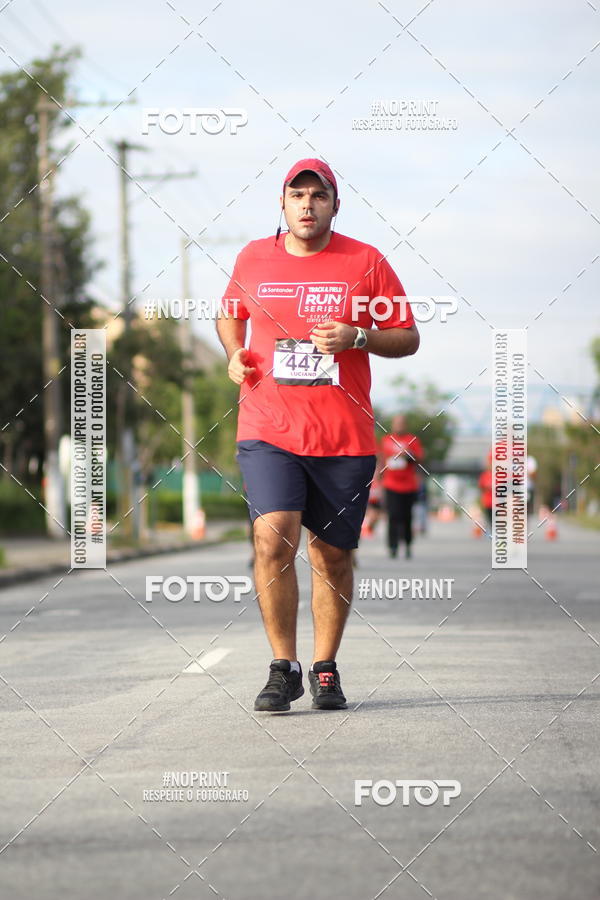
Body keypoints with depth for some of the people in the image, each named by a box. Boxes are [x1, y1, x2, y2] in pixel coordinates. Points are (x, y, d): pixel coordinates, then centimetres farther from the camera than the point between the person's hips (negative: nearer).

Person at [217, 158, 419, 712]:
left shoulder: (366, 262, 3)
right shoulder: (253, 259, 8)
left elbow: (408, 338, 6)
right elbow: (230, 313, 27)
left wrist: (356, 337, -12)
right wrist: (234, 353, 7)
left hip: (345, 437, 0)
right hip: (268, 431, 0)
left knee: (333, 555, 6)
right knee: (273, 540, -16)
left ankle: (325, 668, 22)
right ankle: (283, 668, -6)